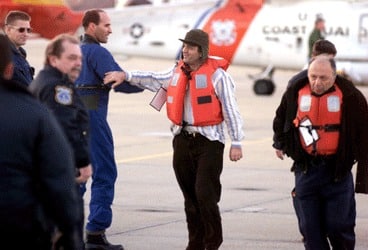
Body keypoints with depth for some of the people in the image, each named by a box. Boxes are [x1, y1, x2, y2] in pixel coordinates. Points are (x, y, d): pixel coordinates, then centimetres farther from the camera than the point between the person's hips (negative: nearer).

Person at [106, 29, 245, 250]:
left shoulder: (217, 75, -9)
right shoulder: (179, 72, 11)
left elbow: (231, 110, -9)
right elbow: (154, 80, 18)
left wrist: (236, 142, -11)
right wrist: (126, 76, 4)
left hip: (209, 141, -6)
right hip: (183, 139, 7)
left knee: (205, 195, -11)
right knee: (190, 196, 9)